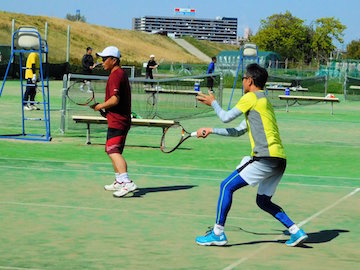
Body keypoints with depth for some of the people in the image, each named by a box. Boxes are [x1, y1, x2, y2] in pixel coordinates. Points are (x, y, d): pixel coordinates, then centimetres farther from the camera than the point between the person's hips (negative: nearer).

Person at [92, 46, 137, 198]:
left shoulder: (115, 75, -14)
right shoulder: (121, 74, 18)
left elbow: (115, 99, -24)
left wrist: (101, 106, -11)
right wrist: (103, 107, 14)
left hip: (117, 121, -11)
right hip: (122, 120, 11)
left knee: (113, 151, -20)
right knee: (113, 150, 22)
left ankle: (127, 183, -32)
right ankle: (119, 182, 31)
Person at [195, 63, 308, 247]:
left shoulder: (251, 97, -2)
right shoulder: (263, 101, 27)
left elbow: (226, 117, 1)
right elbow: (237, 131, 30)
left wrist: (213, 103, 19)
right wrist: (211, 131, 31)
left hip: (265, 157, -10)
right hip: (279, 159, 10)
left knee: (227, 186, -3)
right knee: (263, 201, 20)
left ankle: (217, 233, -2)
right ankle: (296, 231, 12)